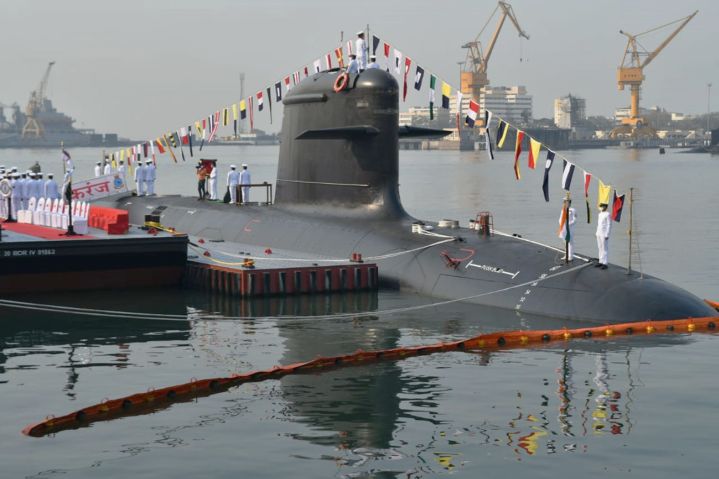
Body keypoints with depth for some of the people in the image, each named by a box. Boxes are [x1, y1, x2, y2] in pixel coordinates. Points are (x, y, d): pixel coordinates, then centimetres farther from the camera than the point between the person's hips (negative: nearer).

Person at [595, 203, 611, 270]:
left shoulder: (607, 214, -13)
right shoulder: (600, 214, 13)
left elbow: (609, 225, -15)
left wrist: (607, 235, -17)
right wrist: (597, 233, 17)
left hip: (604, 234, -8)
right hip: (599, 234, 8)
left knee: (605, 249, -5)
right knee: (600, 248, 11)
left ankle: (605, 263, -3)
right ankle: (601, 262, 17)